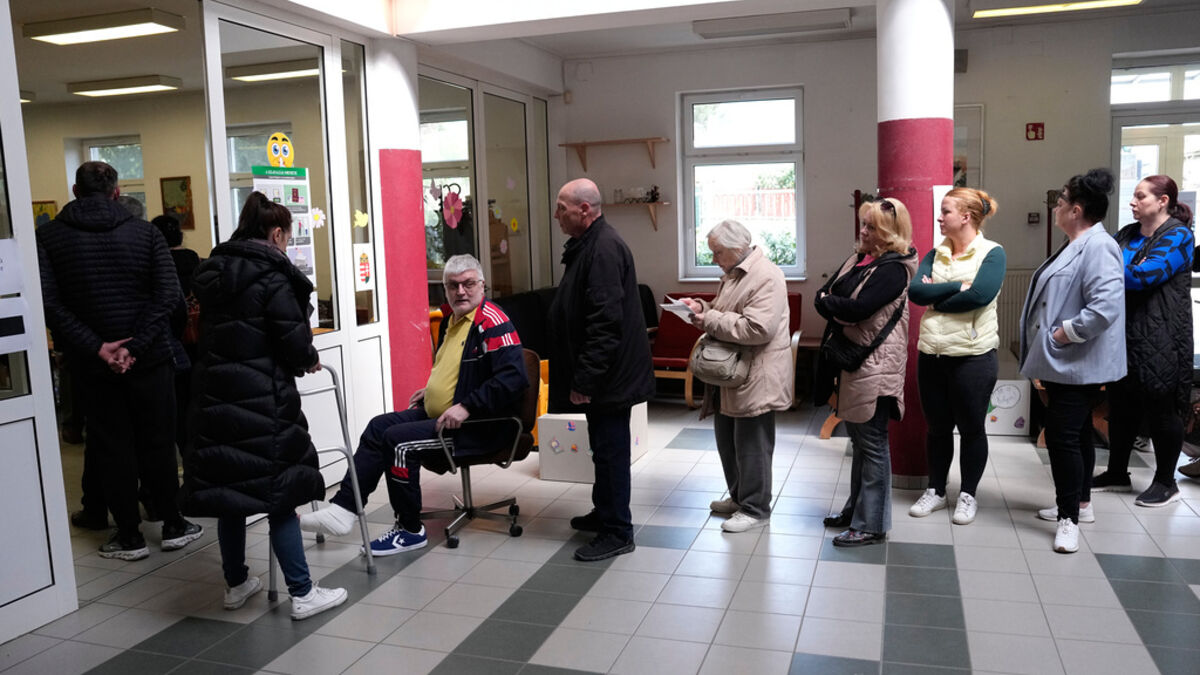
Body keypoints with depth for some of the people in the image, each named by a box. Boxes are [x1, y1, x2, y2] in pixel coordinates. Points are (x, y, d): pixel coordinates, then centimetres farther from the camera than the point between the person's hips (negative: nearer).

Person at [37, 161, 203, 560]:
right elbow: (167, 293, -12)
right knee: (158, 444, 11)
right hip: (148, 359, 0)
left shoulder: (49, 236, -1)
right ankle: (173, 527, 19)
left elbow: (49, 303, -12)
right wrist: (135, 345, -14)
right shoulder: (143, 232, -1)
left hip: (94, 364, 0)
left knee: (112, 449, 9)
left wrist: (95, 347, -13)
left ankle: (130, 537, 16)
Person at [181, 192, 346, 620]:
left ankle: (236, 583, 30)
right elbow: (295, 341, -15)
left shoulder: (213, 273, 12)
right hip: (261, 399, -7)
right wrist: (310, 360, 6)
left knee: (227, 485, 15)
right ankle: (302, 593, 5)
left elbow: (209, 332, 15)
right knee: (279, 491, -1)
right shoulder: (272, 278, -12)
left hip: (214, 396, 7)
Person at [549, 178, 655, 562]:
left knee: (610, 450, -1)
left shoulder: (603, 249, -19)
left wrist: (585, 379, -24)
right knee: (605, 447, 20)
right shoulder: (589, 245, 14)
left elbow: (605, 323, -26)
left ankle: (617, 533, 9)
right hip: (603, 374, 10)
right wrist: (581, 376, 22)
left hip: (610, 374, -10)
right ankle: (604, 513, 34)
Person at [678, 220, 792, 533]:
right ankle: (738, 497, 34)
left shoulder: (766, 276, -19)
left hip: (755, 377, -10)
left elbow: (758, 328, -27)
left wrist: (710, 321, -20)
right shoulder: (733, 273, 13)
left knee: (752, 445, 1)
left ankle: (756, 508, 15)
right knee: (727, 439, 18)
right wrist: (703, 308, 4)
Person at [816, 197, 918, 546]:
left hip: (875, 366, -9)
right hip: (850, 360, 9)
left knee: (872, 444, -1)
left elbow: (858, 309, -23)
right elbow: (822, 295, 9)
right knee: (858, 439, 18)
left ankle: (871, 524, 7)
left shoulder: (893, 268, -14)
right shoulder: (858, 258, 12)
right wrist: (839, 307, -11)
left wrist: (828, 302, -7)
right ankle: (856, 508, 31)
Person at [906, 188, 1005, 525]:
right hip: (932, 353, 5)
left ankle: (968, 495, 24)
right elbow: (915, 291, -6)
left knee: (971, 427, 9)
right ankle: (936, 491, 28)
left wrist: (934, 297, -10)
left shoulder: (991, 252, -5)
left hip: (973, 355, -4)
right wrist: (957, 287, -15)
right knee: (937, 426, 14)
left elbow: (980, 294, -21)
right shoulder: (936, 253, 9)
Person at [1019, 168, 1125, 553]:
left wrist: (1063, 334, -22)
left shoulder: (1098, 247, -19)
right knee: (1076, 433, 19)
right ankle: (1076, 502, 31)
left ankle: (1069, 518, 2)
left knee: (1063, 436, -8)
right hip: (1062, 361, 11)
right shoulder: (1075, 245, 13)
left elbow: (1106, 306, -31)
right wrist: (1046, 346, 14)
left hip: (1077, 364, -11)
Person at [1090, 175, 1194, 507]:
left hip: (1160, 339, -7)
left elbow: (1144, 276, -23)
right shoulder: (1128, 234, 11)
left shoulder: (1178, 236, -10)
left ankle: (1166, 482, 18)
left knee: (1161, 409, 4)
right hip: (1125, 334, 7)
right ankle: (1117, 473, 26)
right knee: (1121, 405, 13)